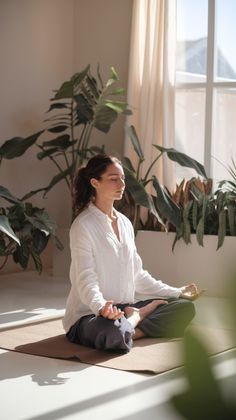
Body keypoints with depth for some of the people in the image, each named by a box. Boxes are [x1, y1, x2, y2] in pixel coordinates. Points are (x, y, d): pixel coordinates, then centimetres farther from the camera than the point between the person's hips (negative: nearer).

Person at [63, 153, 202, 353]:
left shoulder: (125, 223, 12)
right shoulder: (83, 225, -12)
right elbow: (86, 279, -19)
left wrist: (176, 292, 14)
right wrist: (101, 307, -39)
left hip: (124, 308, 7)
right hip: (89, 314, -7)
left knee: (185, 307, -4)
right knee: (113, 332, -41)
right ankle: (138, 317, -11)